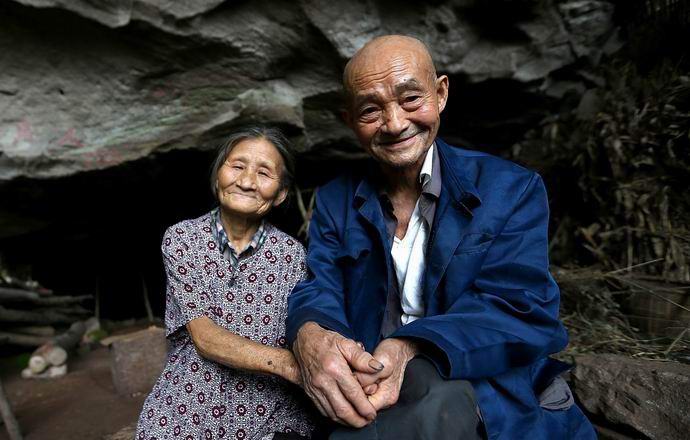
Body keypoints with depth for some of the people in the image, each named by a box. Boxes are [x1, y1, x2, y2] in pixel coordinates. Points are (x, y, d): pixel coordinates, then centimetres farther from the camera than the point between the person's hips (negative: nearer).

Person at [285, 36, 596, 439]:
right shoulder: (335, 200, 5)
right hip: (370, 402, 3)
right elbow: (319, 292, -4)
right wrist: (311, 334, -29)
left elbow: (521, 308, -14)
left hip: (494, 403, -2)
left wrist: (409, 350, -31)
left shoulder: (512, 189, -4)